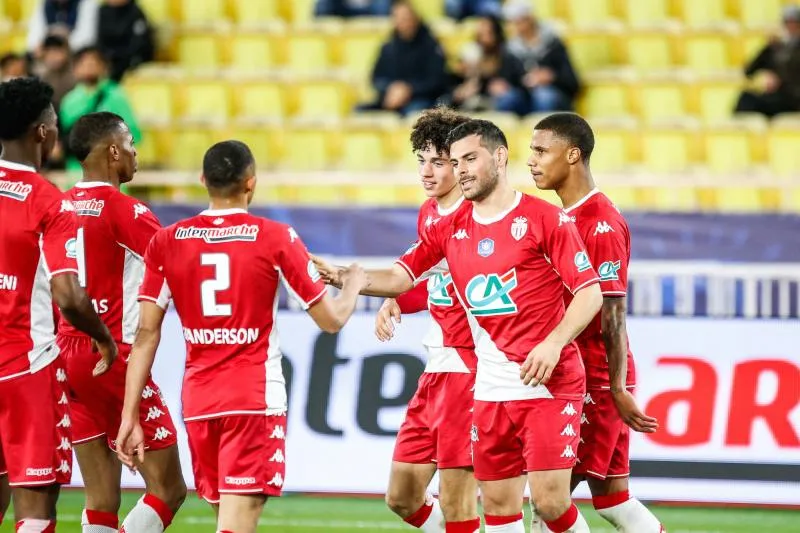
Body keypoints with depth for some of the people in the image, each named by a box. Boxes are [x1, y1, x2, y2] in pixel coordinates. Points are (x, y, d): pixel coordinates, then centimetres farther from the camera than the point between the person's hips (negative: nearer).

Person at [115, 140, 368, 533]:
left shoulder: (167, 242, 3)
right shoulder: (276, 239, -5)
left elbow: (146, 334, 0)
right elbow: (332, 320, 1)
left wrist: (130, 417, 2)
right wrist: (353, 284, 23)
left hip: (198, 400, 4)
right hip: (256, 397, -4)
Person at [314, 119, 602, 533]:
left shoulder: (545, 219, -6)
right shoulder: (449, 230, 10)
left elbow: (591, 292, -6)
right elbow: (400, 278, 7)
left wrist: (553, 343, -20)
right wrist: (340, 276, -10)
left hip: (549, 384, -5)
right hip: (491, 389, 5)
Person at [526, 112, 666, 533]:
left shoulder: (602, 224, -15)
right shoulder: (566, 218, 13)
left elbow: (612, 317, -17)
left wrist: (618, 391, -18)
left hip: (596, 382, -9)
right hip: (569, 379, 9)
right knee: (610, 496, 10)